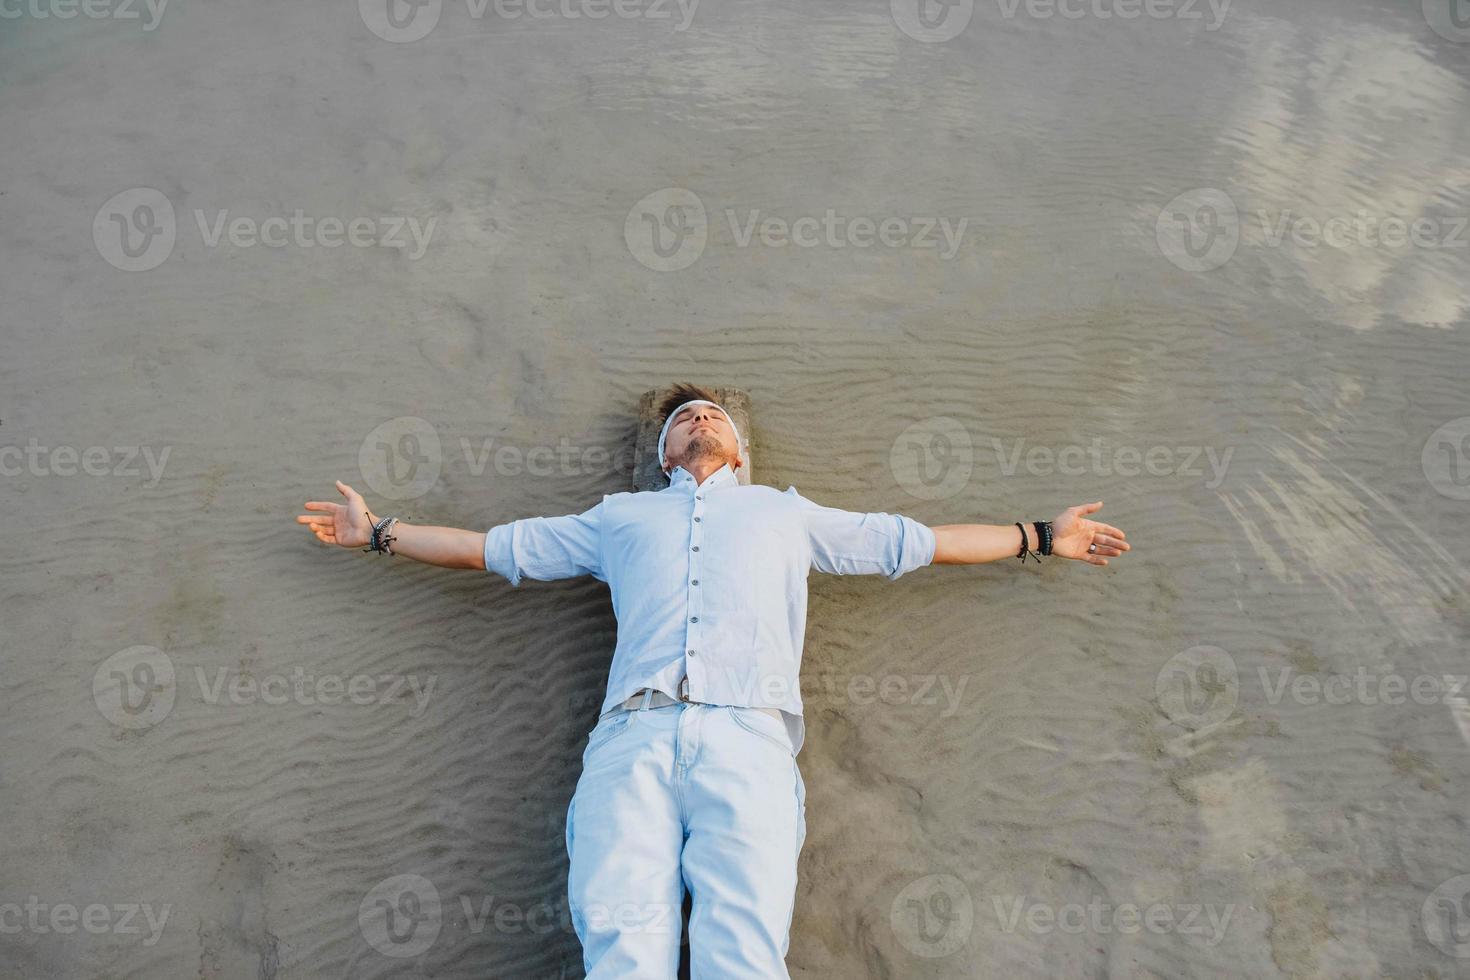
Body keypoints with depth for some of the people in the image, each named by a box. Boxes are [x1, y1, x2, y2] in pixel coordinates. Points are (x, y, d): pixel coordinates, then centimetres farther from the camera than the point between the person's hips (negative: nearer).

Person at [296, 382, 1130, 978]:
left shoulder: (787, 512, 34)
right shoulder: (621, 516, 34)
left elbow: (913, 541, 35)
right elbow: (495, 546, 38)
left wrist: (1039, 537, 36)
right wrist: (379, 532, 39)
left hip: (747, 739, 0)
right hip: (634, 740, 1)